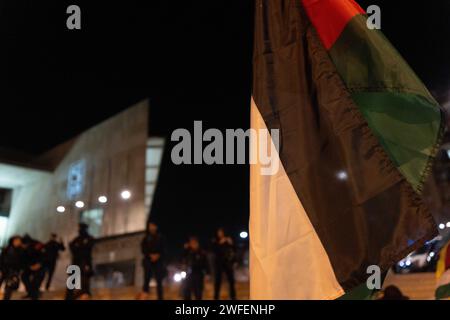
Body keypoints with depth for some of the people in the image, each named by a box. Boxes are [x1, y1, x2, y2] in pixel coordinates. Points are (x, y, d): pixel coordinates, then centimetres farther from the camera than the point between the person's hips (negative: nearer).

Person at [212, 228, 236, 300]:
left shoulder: (228, 240, 7)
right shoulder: (215, 241, 5)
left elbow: (233, 250, 3)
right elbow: (214, 250, -10)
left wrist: (231, 244, -13)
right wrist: (220, 243, -17)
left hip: (228, 262, 1)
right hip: (218, 262, -1)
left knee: (231, 280, -2)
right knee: (218, 281, -1)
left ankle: (233, 297, 4)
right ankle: (216, 297, 4)